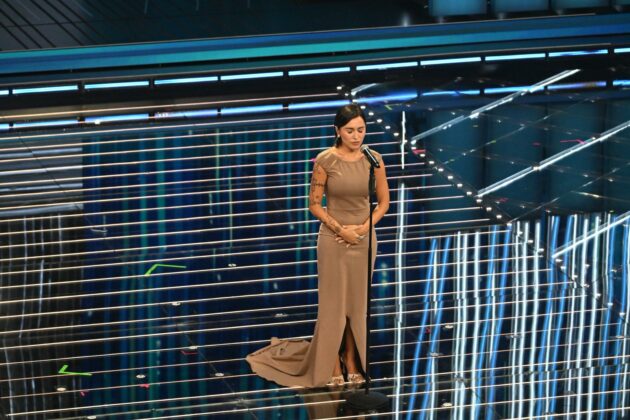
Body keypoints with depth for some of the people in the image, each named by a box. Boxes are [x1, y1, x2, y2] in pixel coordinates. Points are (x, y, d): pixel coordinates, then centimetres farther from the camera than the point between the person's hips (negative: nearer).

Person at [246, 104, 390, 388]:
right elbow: (314, 204, -7)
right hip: (333, 239, -3)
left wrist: (363, 227, -10)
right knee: (333, 303, 1)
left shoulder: (373, 159, -3)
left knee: (357, 303, 9)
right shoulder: (325, 160, -11)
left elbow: (384, 201, 4)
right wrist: (341, 229, -14)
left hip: (364, 238, 3)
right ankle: (332, 368, 8)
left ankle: (352, 364, 19)